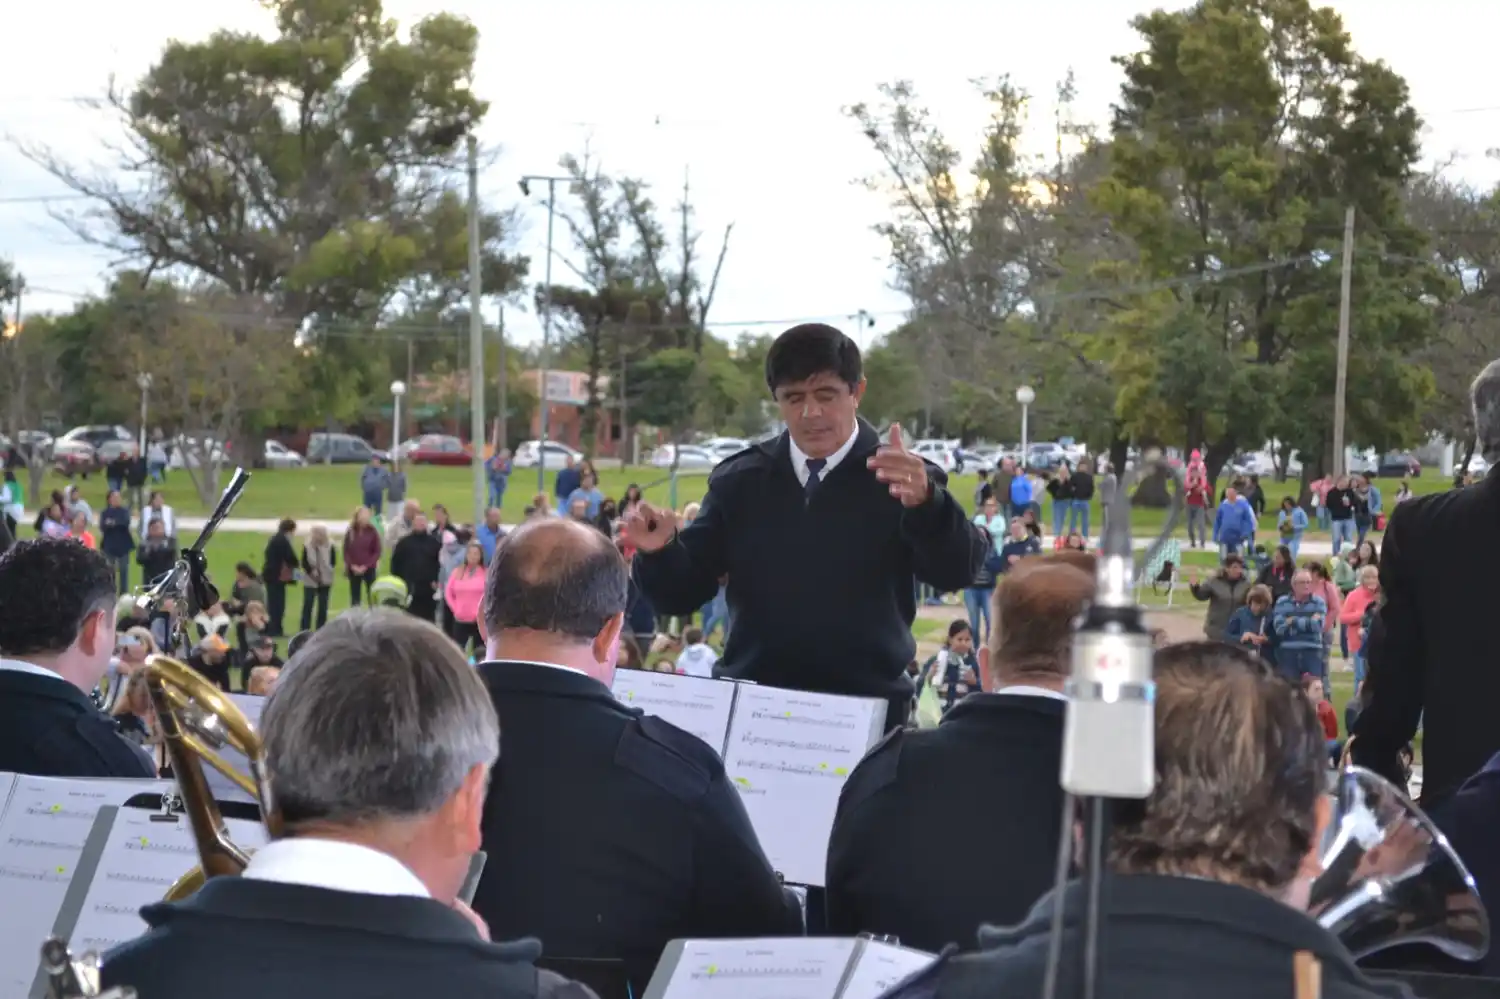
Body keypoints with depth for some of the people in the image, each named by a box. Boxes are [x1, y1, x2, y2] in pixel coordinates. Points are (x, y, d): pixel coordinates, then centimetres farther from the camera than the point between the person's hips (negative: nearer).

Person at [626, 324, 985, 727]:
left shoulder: (901, 481, -3)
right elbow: (682, 593, 8)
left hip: (865, 713, -2)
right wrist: (660, 552, -15)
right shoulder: (739, 481, 6)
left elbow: (958, 572, -18)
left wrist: (925, 503, -37)